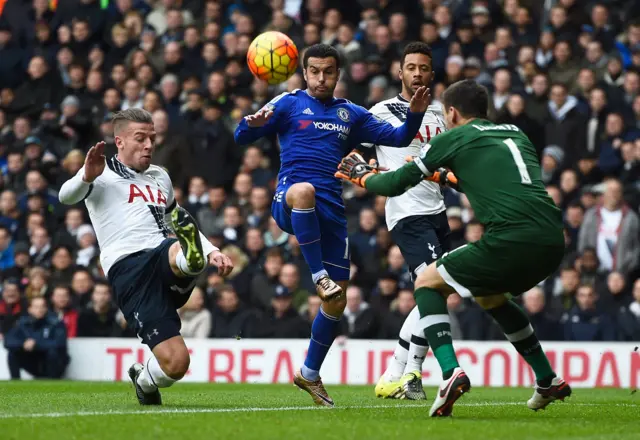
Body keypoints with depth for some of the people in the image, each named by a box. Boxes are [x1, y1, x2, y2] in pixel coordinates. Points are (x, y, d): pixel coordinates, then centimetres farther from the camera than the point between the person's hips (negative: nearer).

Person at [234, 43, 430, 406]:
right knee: (303, 190, -44)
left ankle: (310, 374, 21)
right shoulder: (289, 104, 7)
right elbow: (242, 138, -2)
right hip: (291, 204, -4)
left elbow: (397, 138, 15)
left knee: (338, 301, 4)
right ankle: (320, 276, -37)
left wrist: (415, 115, -5)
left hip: (330, 210, 4)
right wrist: (252, 123, -25)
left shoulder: (351, 114, 18)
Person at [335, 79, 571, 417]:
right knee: (490, 296, 35)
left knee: (427, 283, 13)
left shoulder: (454, 138, 9)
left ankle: (451, 373, -8)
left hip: (511, 241, -6)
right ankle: (549, 381, 35)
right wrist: (443, 175, 55)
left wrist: (362, 175, 35)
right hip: (551, 241, 7)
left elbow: (394, 184, 15)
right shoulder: (515, 134, 26)